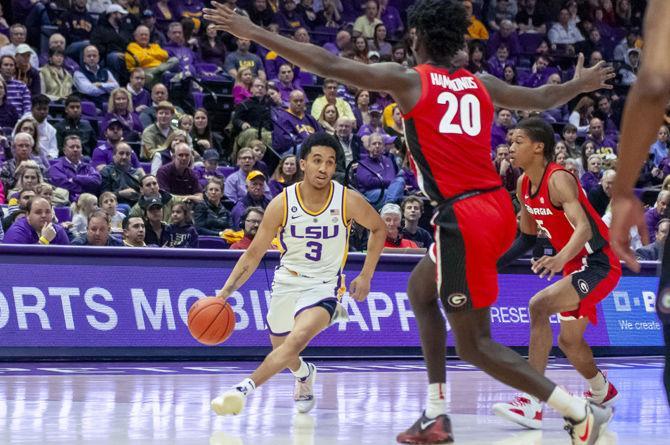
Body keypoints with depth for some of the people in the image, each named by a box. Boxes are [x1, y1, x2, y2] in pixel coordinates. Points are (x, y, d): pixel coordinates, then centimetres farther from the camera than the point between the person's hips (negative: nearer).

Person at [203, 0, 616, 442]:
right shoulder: (481, 84, 14)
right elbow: (543, 99, 31)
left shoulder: (408, 80, -2)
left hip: (465, 218, -7)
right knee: (421, 288, 27)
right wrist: (580, 85, 53)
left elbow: (326, 64, -6)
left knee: (475, 343, 2)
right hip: (499, 207, 7)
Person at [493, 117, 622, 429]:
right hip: (575, 267, 10)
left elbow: (584, 228, -38)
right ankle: (603, 392, 51)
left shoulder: (559, 180, -23)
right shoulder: (524, 185, 3)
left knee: (539, 306, -28)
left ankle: (532, 403, -29)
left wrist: (559, 259, -54)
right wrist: (494, 264, 10)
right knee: (569, 340, 21)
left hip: (599, 265, -10)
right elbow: (527, 237, 18)